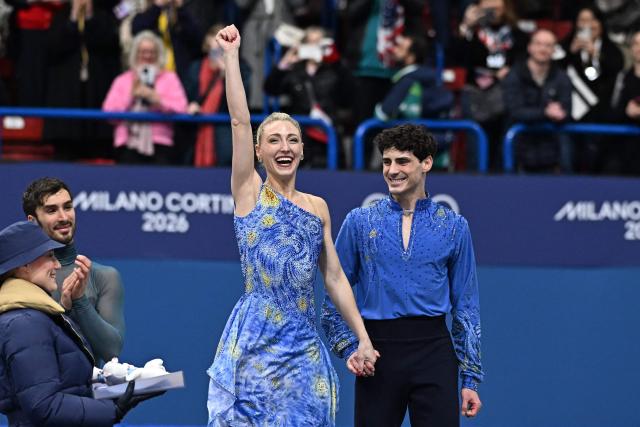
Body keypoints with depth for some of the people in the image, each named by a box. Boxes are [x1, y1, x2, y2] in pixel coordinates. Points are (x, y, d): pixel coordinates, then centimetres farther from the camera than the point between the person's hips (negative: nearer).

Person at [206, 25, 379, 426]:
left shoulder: (318, 207, 13)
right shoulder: (250, 192, 1)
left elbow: (335, 278, 15)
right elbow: (240, 120, -7)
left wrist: (364, 340, 12)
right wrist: (231, 55, -10)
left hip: (305, 345, 4)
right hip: (256, 342, -4)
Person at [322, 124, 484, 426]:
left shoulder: (454, 227, 7)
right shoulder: (359, 222, 5)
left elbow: (466, 306, 9)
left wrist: (470, 378, 6)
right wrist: (349, 347, -4)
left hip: (433, 352, 0)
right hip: (378, 353, 0)